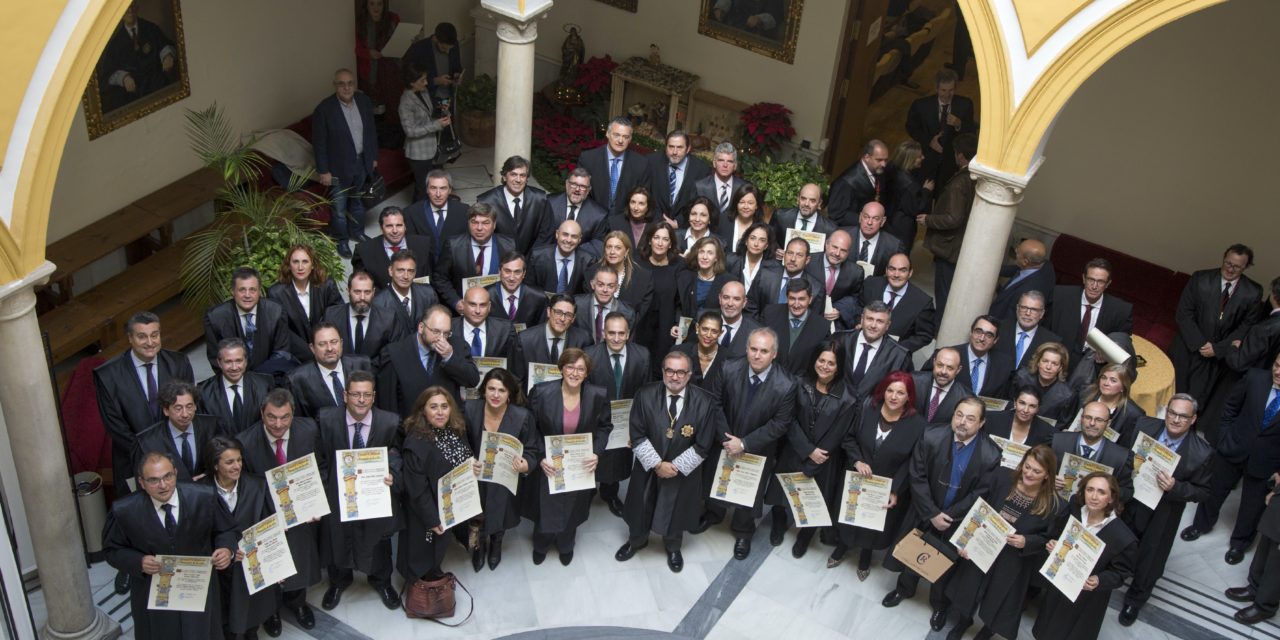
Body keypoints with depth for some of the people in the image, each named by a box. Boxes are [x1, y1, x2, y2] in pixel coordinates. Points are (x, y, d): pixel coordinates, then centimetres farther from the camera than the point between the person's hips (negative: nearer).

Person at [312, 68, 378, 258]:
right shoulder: (324, 109, -20)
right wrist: (323, 171, -13)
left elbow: (371, 131, 8)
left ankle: (358, 232, 44)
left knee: (358, 201, 24)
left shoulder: (364, 101, -5)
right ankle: (341, 240, 28)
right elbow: (319, 142, -15)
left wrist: (373, 157, 10)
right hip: (339, 167, -5)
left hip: (361, 162, 5)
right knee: (339, 208, 8)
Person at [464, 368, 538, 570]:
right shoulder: (470, 409, -17)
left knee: (500, 518, 20)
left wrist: (526, 465, -31)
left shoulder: (523, 417, -20)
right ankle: (480, 543, 51)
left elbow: (532, 451, -10)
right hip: (475, 480, 1)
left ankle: (496, 542, 57)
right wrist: (467, 463, -21)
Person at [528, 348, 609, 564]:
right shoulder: (541, 392, -19)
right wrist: (540, 457, -19)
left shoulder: (598, 396, -15)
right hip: (549, 464, -1)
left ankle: (565, 545, 51)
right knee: (546, 508, 15)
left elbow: (603, 428, 0)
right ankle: (541, 545, 47)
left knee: (573, 508, 21)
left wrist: (596, 453, -14)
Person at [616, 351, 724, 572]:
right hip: (648, 467, 1)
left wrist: (676, 467, -18)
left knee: (676, 510, 20)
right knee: (641, 507, 21)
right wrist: (657, 464, -19)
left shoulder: (704, 402, -19)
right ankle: (636, 540, 52)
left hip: (683, 471, -1)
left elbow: (703, 446, -14)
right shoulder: (645, 395, -17)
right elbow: (637, 436, -13)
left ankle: (673, 548, 50)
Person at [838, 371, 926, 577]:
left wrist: (895, 491, -18)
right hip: (857, 480, 1)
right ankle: (841, 548, 53)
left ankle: (865, 557, 51)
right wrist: (857, 461, -19)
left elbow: (913, 462, -15)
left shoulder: (917, 423, -23)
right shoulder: (867, 407, -18)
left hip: (888, 489, -1)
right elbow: (848, 437, -5)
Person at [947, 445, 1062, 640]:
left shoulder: (1054, 505, -21)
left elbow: (1049, 540, -9)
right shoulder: (1001, 481, -15)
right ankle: (965, 620, 56)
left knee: (999, 601, 18)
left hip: (1012, 565, -2)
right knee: (969, 590, 24)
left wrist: (1026, 542, -27)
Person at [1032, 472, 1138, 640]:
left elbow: (1121, 572, -17)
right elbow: (1055, 534, 5)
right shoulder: (1073, 511, -14)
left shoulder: (1123, 538, -30)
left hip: (1087, 599, -4)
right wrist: (1051, 544, -16)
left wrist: (1099, 581, -34)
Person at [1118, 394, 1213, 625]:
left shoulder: (1202, 453, -22)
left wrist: (1175, 487, -29)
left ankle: (1134, 601, 47)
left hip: (1162, 517, -2)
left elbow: (1202, 492, -13)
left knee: (1148, 561, 19)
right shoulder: (1143, 426, -17)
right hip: (1129, 504, 2)